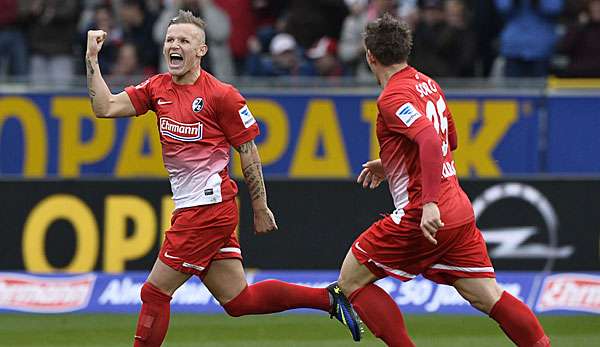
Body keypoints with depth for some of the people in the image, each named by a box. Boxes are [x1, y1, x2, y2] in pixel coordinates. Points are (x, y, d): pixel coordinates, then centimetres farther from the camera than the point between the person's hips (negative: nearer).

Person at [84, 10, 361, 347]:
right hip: (190, 207, 7)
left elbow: (249, 150, -4)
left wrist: (260, 208, -1)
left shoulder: (221, 94, -9)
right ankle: (329, 298, 18)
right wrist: (92, 59, -3)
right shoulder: (158, 88, 10)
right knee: (238, 300, 9)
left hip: (208, 206, -7)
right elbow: (105, 107, 5)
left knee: (155, 292, -5)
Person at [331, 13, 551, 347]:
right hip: (460, 213, 8)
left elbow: (431, 141, -29)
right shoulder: (428, 85, 15)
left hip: (421, 217, -8)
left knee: (351, 281, 4)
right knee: (488, 297, 6)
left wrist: (430, 203, -35)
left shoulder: (392, 97, -12)